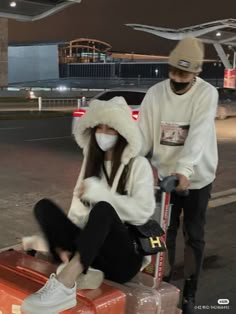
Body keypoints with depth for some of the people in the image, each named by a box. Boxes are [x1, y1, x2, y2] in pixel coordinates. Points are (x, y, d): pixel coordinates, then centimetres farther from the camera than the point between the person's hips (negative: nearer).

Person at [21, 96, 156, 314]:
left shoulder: (138, 165, 0)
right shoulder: (91, 162, 16)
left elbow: (143, 212, -14)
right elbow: (78, 212, 9)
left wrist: (99, 193, -16)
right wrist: (63, 244, -10)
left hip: (125, 256, -5)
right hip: (90, 250, 5)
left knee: (103, 209, -35)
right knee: (44, 206, -17)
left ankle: (65, 283, -46)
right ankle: (79, 272, -36)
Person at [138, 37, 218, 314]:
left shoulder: (207, 93, -16)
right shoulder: (155, 93, -7)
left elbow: (198, 135, -28)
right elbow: (142, 134, -9)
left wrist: (184, 169, -42)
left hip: (197, 177, -2)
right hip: (166, 174, 2)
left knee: (193, 236, 7)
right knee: (165, 231, 12)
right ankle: (164, 283, 30)